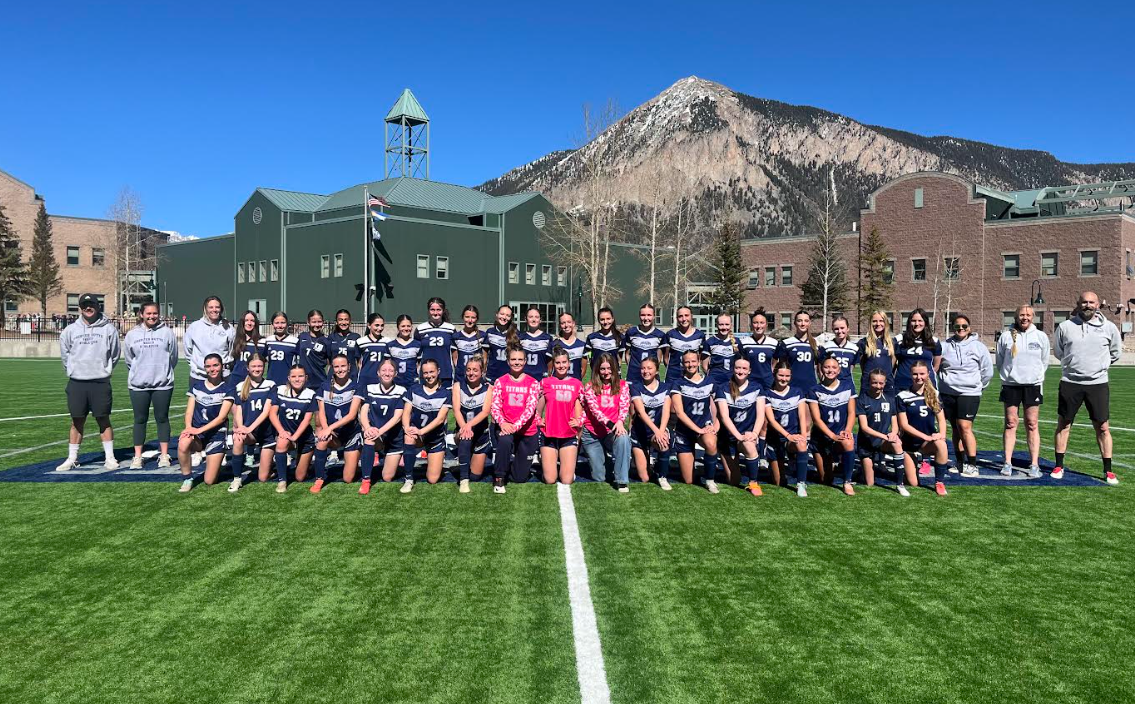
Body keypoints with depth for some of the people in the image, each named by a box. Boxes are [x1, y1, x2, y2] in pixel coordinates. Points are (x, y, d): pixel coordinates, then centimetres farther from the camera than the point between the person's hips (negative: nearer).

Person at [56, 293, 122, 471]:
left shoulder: (108, 329, 0)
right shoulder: (70, 330, 5)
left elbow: (115, 353, 6)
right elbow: (65, 353, 14)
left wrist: (105, 369, 6)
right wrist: (72, 370, 12)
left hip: (100, 383, -2)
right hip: (76, 383, 2)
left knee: (104, 420, 3)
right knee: (77, 422, 8)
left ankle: (109, 457, 9)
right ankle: (72, 458, 15)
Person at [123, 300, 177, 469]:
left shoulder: (167, 333, -2)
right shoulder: (132, 334, 3)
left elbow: (173, 357, 4)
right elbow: (128, 359, 11)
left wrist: (163, 372, 9)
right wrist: (139, 372, 12)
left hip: (163, 384, -1)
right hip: (138, 385, 1)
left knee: (162, 418, 6)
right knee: (140, 420, 7)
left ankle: (164, 455, 13)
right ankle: (137, 457, 12)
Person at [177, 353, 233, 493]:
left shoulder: (227, 389, -3)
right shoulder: (196, 385, 7)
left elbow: (221, 417, -9)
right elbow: (189, 410, 2)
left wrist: (199, 430, -19)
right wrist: (189, 427, -19)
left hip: (216, 435, -2)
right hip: (196, 433, 2)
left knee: (209, 481, -5)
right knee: (183, 444, -37)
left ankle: (215, 461, 32)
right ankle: (187, 479, -12)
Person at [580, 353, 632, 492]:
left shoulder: (622, 385, 5)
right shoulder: (590, 386, -1)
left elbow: (625, 406, -8)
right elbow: (594, 408, -14)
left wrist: (620, 421, -30)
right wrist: (609, 423, -29)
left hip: (612, 432, 0)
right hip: (592, 434, 0)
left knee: (623, 438, -38)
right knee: (598, 478, 0)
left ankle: (622, 482, -28)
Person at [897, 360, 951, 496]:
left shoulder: (934, 394, 2)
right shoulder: (902, 397, -10)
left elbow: (941, 418, 4)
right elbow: (904, 425, -13)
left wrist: (942, 433, -18)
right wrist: (926, 436, -22)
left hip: (929, 442, 2)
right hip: (910, 443, -2)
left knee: (941, 444, -35)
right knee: (913, 483, -6)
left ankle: (939, 482, -17)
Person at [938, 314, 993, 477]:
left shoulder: (978, 347, -1)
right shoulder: (945, 346, 3)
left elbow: (987, 371, 6)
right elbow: (937, 367, 13)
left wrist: (977, 385, 7)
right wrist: (946, 381, 8)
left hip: (969, 393, -3)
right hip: (948, 393, 3)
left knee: (965, 427, -14)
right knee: (956, 428, 10)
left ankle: (972, 465, -9)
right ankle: (960, 463, 19)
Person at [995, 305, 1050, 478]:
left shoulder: (1041, 337, 3)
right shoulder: (1006, 336, 2)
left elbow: (1044, 362, 12)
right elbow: (999, 361, 11)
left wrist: (1035, 375, 12)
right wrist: (1008, 375, 11)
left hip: (1033, 385, 0)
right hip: (1010, 385, 0)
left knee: (1032, 424, 0)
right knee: (1010, 423, 2)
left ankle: (1034, 465, 1)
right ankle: (1007, 463, 4)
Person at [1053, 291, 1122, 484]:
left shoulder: (1109, 328, 0)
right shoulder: (1065, 326, 0)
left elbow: (1115, 354, 14)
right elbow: (1058, 352, 13)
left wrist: (1098, 365, 11)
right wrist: (1075, 365, 10)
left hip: (1098, 383, 0)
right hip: (1070, 383, 0)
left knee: (1103, 428, 3)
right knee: (1063, 425, 6)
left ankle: (1108, 471, 12)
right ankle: (1059, 466, 17)